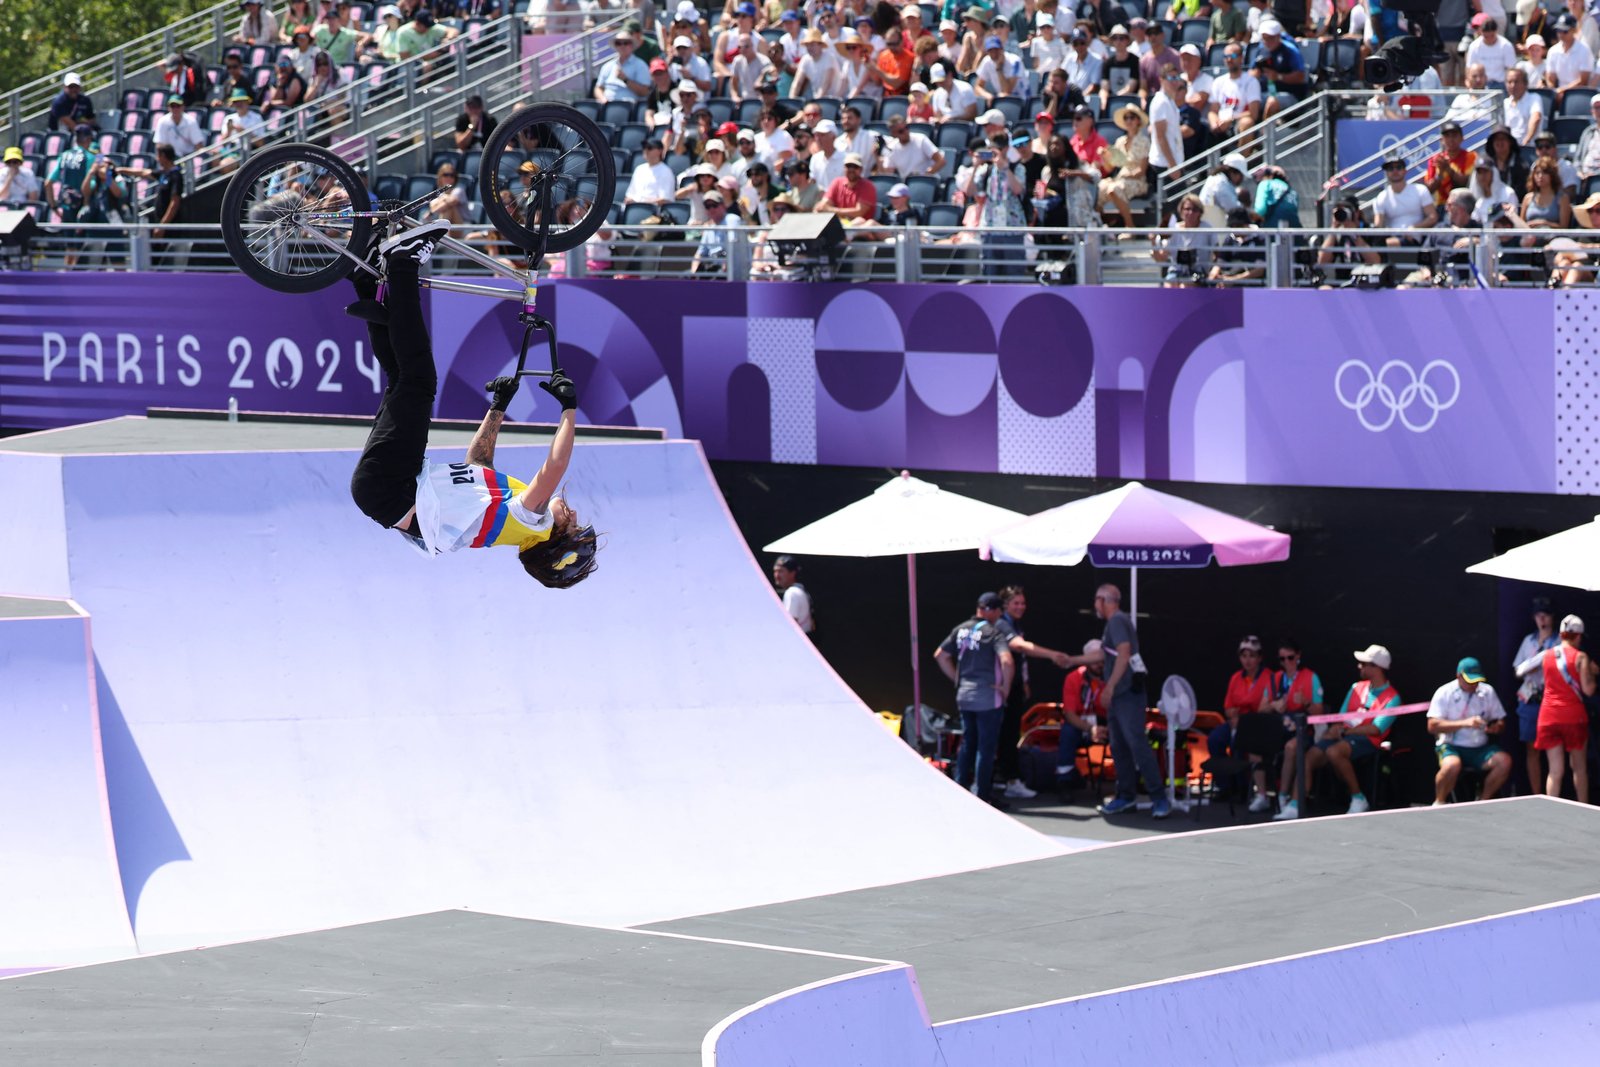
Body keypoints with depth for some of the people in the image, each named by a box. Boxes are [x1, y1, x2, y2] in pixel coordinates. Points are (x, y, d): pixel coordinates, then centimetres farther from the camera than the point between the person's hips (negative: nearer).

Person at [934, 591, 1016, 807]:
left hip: (964, 697, 6)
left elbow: (940, 655, 13)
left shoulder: (961, 630, 7)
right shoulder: (994, 632, -12)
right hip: (988, 699, -6)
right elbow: (1007, 661, -26)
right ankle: (983, 795, 3)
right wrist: (1006, 686, -12)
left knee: (967, 744, 17)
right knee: (986, 747, 1)